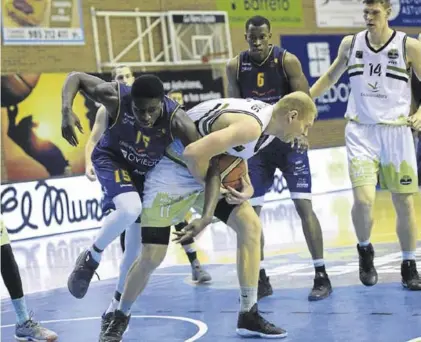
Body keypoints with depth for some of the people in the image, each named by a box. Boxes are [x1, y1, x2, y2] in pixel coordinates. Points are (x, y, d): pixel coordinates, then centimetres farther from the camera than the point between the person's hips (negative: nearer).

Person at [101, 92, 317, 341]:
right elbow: (194, 154, -38)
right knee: (152, 257, -5)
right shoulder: (251, 125, -31)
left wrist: (246, 188, -2)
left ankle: (249, 316, 2)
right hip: (173, 169, -9)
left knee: (250, 225, -5)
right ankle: (121, 318, 19)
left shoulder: (266, 122, -1)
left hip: (208, 171, 9)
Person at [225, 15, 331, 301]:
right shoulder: (235, 66, -3)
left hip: (289, 141, -3)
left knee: (303, 205, -9)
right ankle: (260, 279, 12)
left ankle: (322, 276, -2)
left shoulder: (287, 60, -12)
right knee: (250, 210, 1)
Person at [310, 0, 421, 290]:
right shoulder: (350, 44, 4)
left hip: (396, 132, -1)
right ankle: (365, 250, 14)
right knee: (364, 200, -14)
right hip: (361, 132, 1)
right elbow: (331, 76, 20)